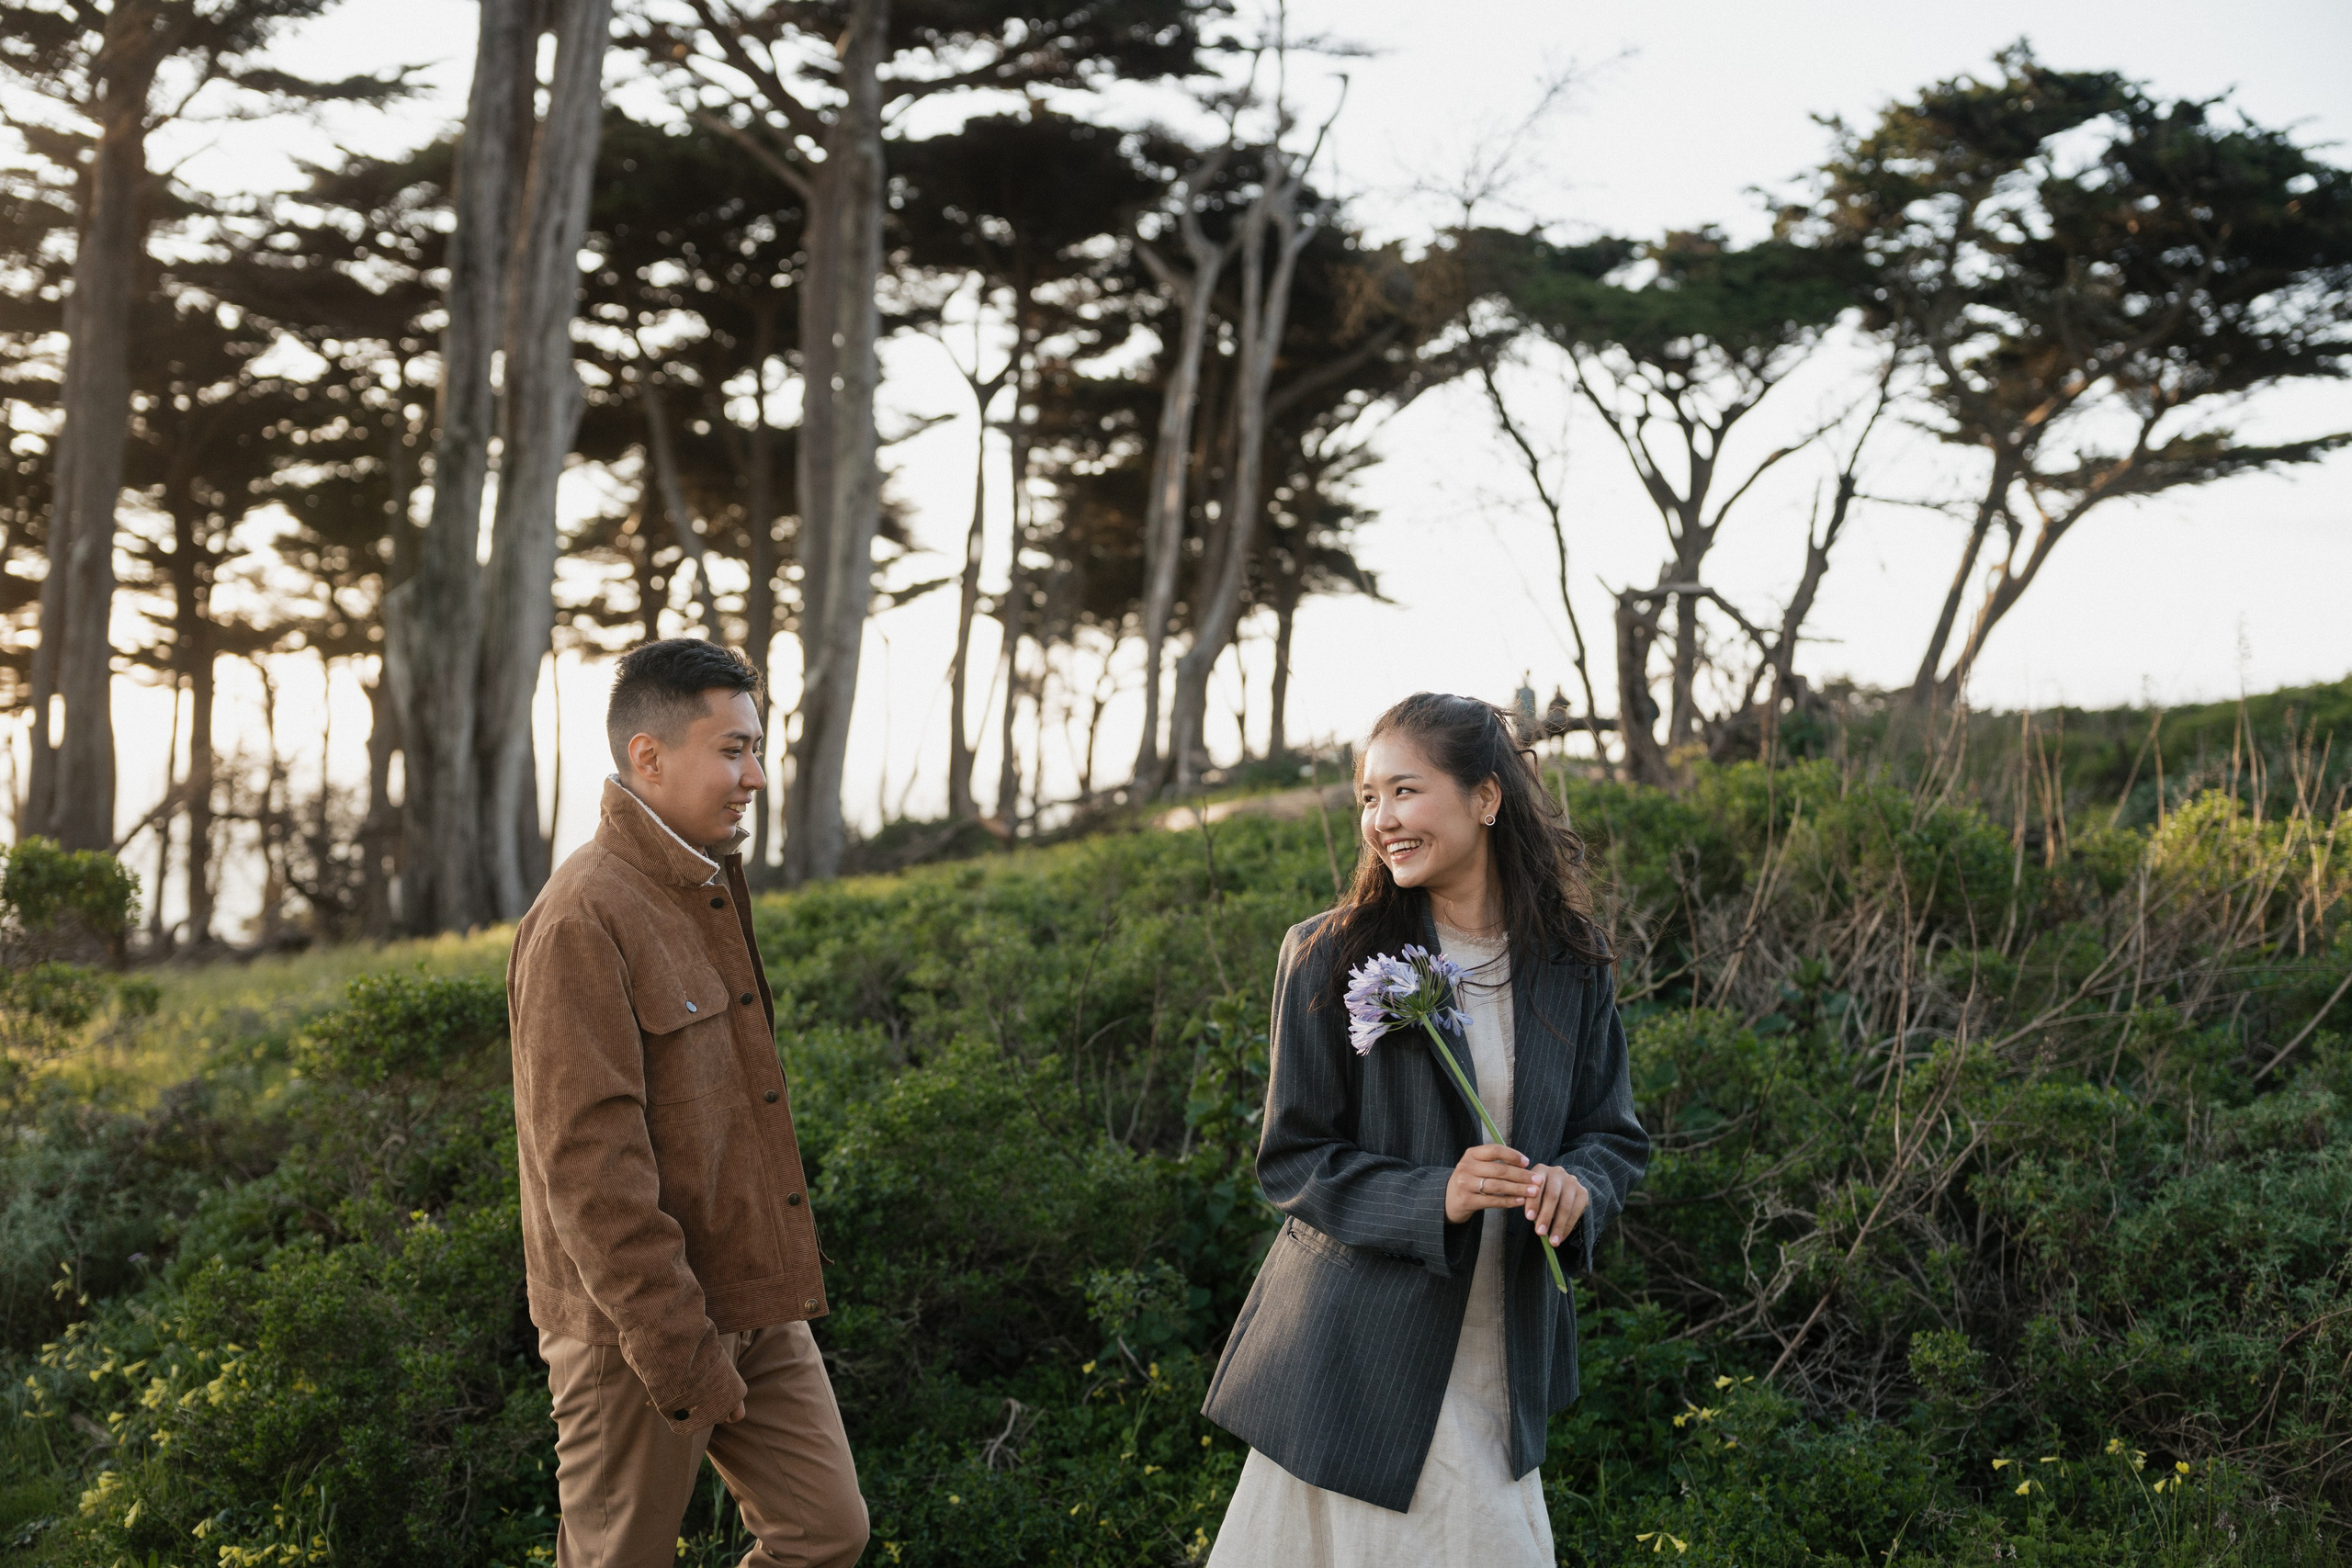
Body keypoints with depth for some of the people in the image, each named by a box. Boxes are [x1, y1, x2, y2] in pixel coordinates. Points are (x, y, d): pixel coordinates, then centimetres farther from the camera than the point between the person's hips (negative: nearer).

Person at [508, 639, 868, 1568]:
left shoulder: (710, 890, 12)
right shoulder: (582, 920, -18)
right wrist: (677, 1351, -21)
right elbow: (589, 1165, -22)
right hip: (635, 1323, -8)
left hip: (755, 1307, 8)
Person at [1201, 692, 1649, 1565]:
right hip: (1359, 1361, -3)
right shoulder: (1330, 958, -6)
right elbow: (1291, 1161, -5)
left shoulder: (1568, 968, 4)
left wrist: (1577, 1183, -13)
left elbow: (1616, 1135, 11)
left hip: (1498, 1366, 3)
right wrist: (1434, 1197, -21)